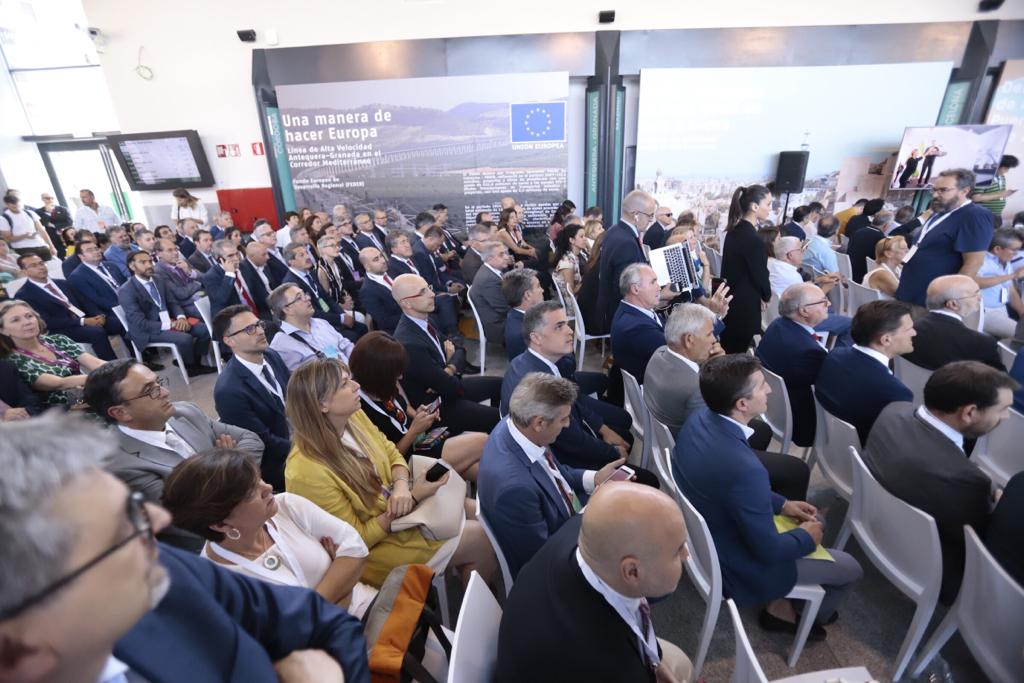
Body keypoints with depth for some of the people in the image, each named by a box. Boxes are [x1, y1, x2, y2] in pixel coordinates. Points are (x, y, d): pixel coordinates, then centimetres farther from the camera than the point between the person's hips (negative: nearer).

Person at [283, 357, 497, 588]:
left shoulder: (354, 416, -11)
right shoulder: (307, 473, -31)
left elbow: (392, 453, 4)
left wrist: (402, 485, -17)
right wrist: (414, 498, -24)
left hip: (391, 507, 7)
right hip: (373, 547, -7)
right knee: (482, 540, -4)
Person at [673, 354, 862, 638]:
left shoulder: (699, 419, -14)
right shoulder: (745, 468, -40)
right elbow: (769, 551, -24)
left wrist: (782, 504, 6)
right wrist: (807, 538, -5)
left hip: (705, 535, 7)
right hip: (736, 566, -7)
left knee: (811, 518, 25)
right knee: (850, 568, 13)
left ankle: (780, 601, 35)